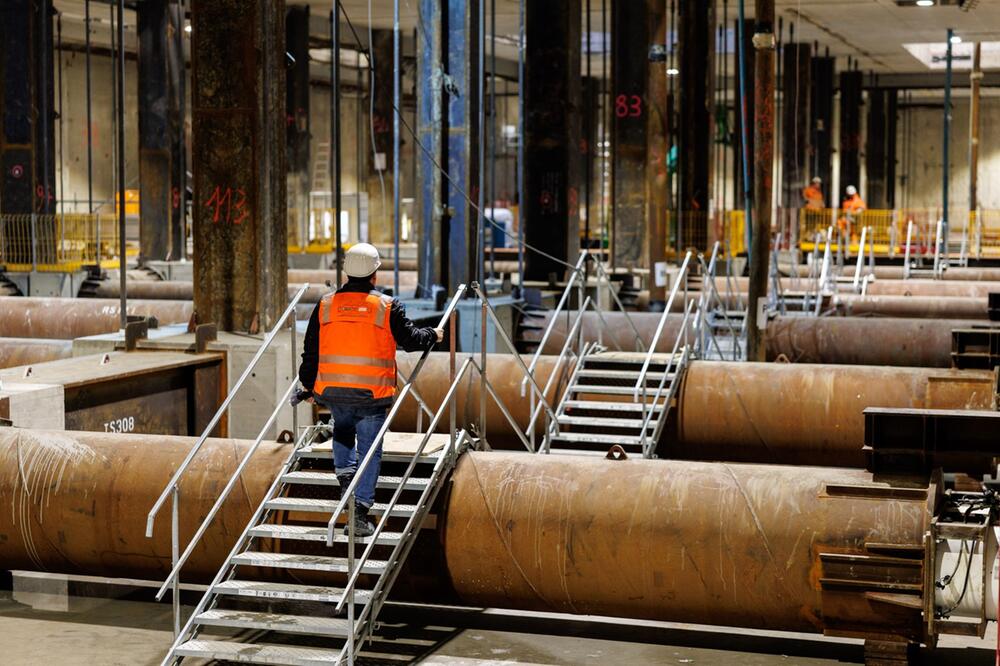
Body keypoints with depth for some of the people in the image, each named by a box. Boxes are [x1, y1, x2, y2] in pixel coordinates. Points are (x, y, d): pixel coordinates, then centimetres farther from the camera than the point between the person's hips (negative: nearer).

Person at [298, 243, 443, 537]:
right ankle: (360, 512, -3)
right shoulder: (387, 306, -5)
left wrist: (308, 384, 20)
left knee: (342, 428, 34)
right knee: (370, 451, 3)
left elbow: (311, 351, 8)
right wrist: (433, 335, 24)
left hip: (333, 391, 3)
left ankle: (344, 471, 16)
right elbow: (410, 339, 4)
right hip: (372, 394, -3)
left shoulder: (326, 305, 2)